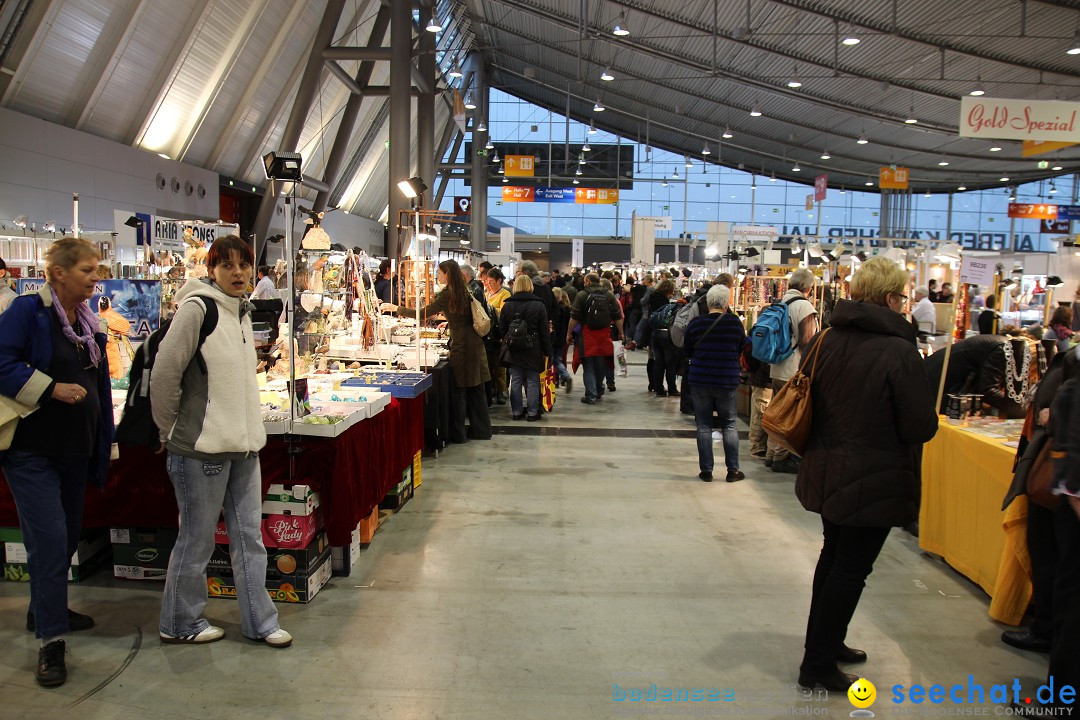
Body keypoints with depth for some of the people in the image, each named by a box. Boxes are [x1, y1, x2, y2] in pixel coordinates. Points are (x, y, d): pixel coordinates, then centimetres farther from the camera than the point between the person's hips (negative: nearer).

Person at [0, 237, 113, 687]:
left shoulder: (89, 324, 11)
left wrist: (103, 447, 15)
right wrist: (51, 388, -23)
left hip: (74, 449, 8)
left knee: (67, 536, 17)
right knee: (49, 538, -10)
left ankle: (45, 610, 36)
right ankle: (51, 641, -2)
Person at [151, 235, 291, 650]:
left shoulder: (243, 312, 11)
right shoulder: (196, 309, -14)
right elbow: (164, 375, -15)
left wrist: (247, 428, 16)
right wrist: (169, 431, -6)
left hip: (242, 444, 7)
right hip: (201, 446, -7)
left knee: (249, 536, 12)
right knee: (197, 540, 7)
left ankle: (258, 622, 24)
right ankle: (179, 624, 26)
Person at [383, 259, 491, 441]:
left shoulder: (448, 294, -12)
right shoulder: (464, 291, 11)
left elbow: (423, 313, -11)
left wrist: (396, 308, -3)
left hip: (461, 346, -8)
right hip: (474, 343, 8)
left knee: (458, 390, 1)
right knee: (475, 389, 12)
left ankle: (458, 433, 8)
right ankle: (481, 430, 19)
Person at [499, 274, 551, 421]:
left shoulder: (507, 305, 0)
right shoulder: (538, 305, -6)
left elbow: (502, 328, 4)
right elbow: (545, 330, -4)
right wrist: (547, 351, 1)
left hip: (513, 349, 2)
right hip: (533, 349, -2)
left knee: (516, 381, 9)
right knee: (532, 381, 5)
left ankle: (517, 411, 15)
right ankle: (532, 412, 9)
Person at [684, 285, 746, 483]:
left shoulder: (696, 323, -7)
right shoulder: (735, 322, -8)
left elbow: (687, 352, 5)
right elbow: (742, 349, 7)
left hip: (700, 381, 0)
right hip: (727, 382, 0)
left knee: (704, 426, 9)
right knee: (729, 425, 12)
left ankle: (706, 471, 11)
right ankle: (733, 470, 15)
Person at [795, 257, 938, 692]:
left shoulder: (826, 340, 0)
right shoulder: (899, 352, -20)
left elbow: (810, 400, 10)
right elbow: (922, 427, -17)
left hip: (827, 472, 7)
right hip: (873, 482, -7)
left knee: (835, 555, 22)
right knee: (852, 568, 4)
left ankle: (826, 643, 36)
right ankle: (819, 664, 12)